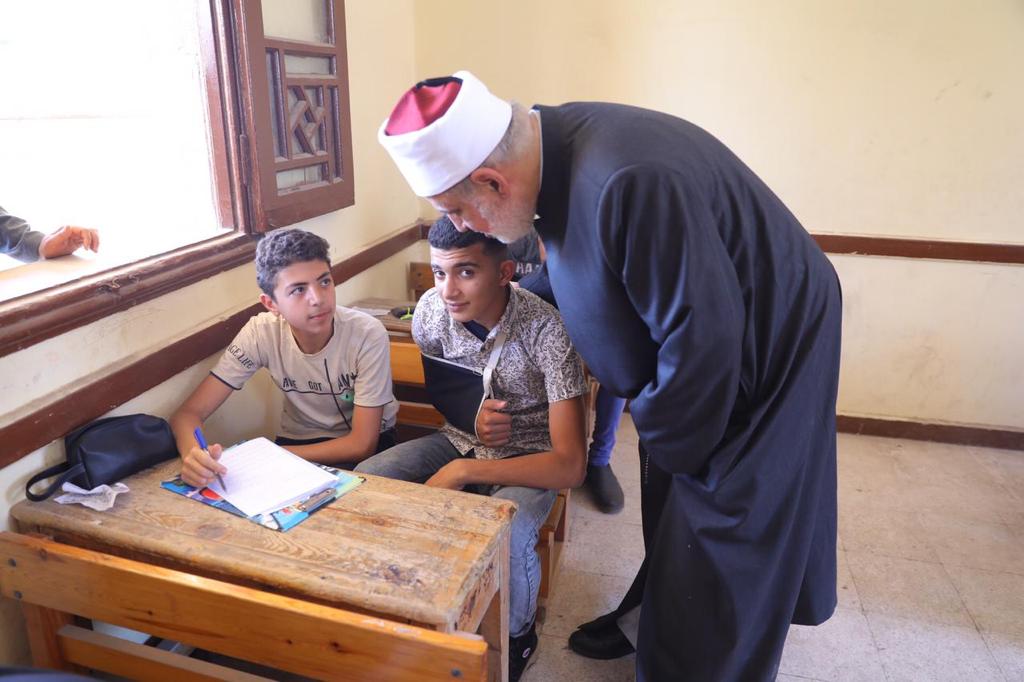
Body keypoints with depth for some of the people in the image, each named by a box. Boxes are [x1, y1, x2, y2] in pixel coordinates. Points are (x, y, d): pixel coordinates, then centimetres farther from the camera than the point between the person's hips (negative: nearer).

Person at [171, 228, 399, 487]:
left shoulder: (368, 334, -27)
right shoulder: (260, 333, -20)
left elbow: (362, 444, -22)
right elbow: (188, 413, -18)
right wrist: (193, 455, -42)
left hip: (368, 441, -2)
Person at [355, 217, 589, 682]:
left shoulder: (546, 329, -29)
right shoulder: (431, 310, -14)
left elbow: (571, 466, -30)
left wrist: (460, 472, -31)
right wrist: (471, 417, -14)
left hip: (528, 455, -4)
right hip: (461, 437, 5)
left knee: (505, 535, -33)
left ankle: (516, 636, 2)